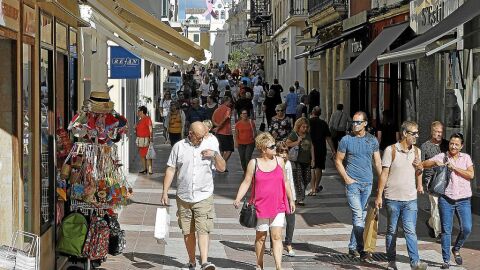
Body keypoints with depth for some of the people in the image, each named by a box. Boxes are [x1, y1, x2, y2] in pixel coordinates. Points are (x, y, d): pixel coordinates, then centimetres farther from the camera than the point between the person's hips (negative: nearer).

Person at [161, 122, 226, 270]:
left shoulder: (209, 147, 6)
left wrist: (215, 154, -9)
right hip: (184, 197, 1)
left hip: (204, 196, -1)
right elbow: (170, 170, 6)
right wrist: (165, 192, 2)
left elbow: (222, 168, 10)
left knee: (203, 229, -13)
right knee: (187, 231, 8)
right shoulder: (179, 147, 4)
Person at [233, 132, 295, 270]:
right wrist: (238, 199, -12)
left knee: (277, 236, -7)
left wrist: (291, 200, 15)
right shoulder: (254, 163, -3)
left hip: (278, 207, 1)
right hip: (261, 207, -1)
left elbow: (285, 182, 14)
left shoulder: (279, 161, 5)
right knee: (261, 237, 10)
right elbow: (246, 183, -1)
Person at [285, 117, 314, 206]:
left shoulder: (308, 135, 12)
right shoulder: (294, 134, -6)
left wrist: (313, 159, 12)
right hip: (297, 161, -6)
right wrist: (297, 142, -19)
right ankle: (299, 199, -4)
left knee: (307, 178, 6)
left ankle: (300, 195, 26)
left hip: (306, 161, 6)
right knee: (298, 179, -7)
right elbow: (287, 144, -12)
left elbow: (311, 146, 16)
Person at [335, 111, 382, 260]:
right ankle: (361, 249, -9)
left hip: (367, 183, 3)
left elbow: (378, 162, 10)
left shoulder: (372, 140, 6)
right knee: (358, 215, -10)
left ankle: (352, 247, 19)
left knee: (361, 216, 8)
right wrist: (346, 178, -6)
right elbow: (338, 160, 4)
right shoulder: (346, 140, -1)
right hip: (352, 182, -3)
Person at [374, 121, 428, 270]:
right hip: (392, 198, -2)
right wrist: (379, 195, -6)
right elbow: (384, 174, -4)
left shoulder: (416, 151, 8)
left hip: (410, 199, 2)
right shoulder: (391, 150, -5)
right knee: (391, 231, 8)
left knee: (410, 231, -7)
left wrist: (419, 185, 10)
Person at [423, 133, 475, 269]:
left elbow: (471, 175, -5)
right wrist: (435, 162, -19)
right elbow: (424, 164, -1)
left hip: (463, 199, 1)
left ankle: (456, 249, 21)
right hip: (446, 198, -1)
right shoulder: (442, 156, 4)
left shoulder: (466, 158, 8)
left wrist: (454, 168, -12)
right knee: (446, 230, 1)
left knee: (467, 228, -7)